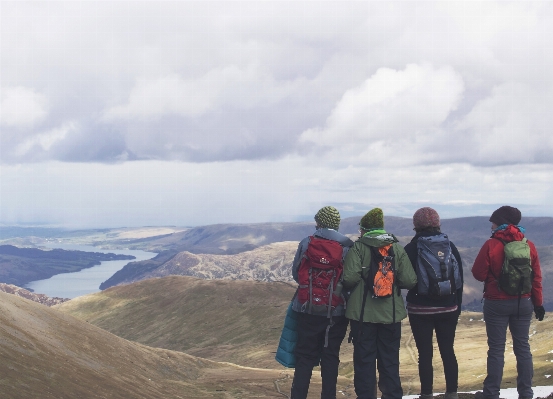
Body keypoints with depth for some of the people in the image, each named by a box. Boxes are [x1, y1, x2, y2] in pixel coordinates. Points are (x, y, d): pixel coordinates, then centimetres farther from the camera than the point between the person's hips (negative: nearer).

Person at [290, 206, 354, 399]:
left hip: (309, 309, 0)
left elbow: (295, 272, 0)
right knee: (331, 357, 9)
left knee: (305, 356, 6)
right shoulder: (348, 246, -4)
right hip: (337, 310, 0)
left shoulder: (306, 243, -4)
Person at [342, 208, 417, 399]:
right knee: (390, 361, 12)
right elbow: (409, 281, -5)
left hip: (363, 313, -3)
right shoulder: (397, 247, 2)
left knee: (364, 361, 6)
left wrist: (346, 288, 3)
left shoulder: (358, 247, -7)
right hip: (391, 314, 3)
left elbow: (350, 277, -19)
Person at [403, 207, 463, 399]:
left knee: (425, 353, 1)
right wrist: (457, 304, 13)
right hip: (448, 309, 3)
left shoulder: (411, 248, -8)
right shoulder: (450, 246, 1)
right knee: (448, 351, 10)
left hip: (420, 309, -3)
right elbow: (460, 278, 6)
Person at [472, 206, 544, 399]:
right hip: (523, 303, 3)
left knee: (496, 349, 3)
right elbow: (536, 278, 4)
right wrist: (538, 303, 12)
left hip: (497, 304, -3)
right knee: (522, 347, 11)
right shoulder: (529, 245, 0)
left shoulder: (491, 245, -12)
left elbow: (478, 274, -9)